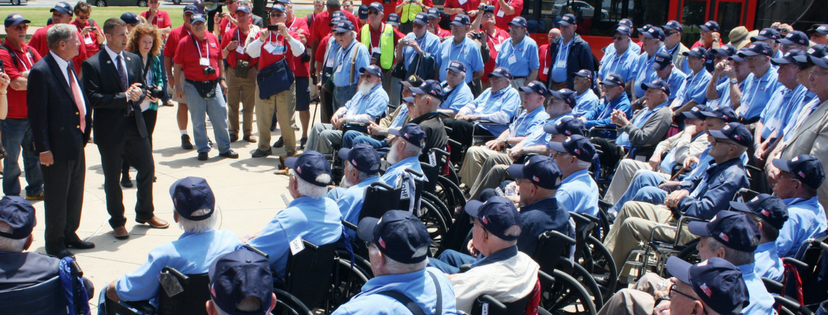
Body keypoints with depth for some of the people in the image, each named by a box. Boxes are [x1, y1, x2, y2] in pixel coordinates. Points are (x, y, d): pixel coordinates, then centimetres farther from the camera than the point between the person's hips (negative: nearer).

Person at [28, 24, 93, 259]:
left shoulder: (69, 66, 9)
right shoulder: (41, 71, -18)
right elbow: (37, 113, -19)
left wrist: (85, 128, 11)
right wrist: (43, 149, -19)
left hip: (77, 144, 8)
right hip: (57, 147, -8)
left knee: (75, 194, 19)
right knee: (56, 197, 6)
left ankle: (69, 234, 35)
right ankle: (55, 243, 21)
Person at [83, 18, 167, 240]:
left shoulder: (134, 59, 7)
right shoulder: (92, 65, -12)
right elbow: (92, 99, -19)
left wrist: (138, 94, -13)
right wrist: (124, 96, -22)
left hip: (136, 125, 5)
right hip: (110, 130, -5)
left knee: (148, 168, 13)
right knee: (112, 179, 7)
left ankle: (145, 214, 34)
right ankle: (117, 222, 25)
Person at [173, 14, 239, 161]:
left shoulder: (213, 39, 6)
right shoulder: (184, 42, -2)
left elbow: (219, 60, 14)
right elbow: (178, 65, 1)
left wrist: (222, 80, 11)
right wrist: (178, 85, -2)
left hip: (213, 84, 2)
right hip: (193, 86, -2)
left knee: (221, 118, 3)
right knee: (198, 121, 4)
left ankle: (225, 148, 14)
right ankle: (203, 149, 14)